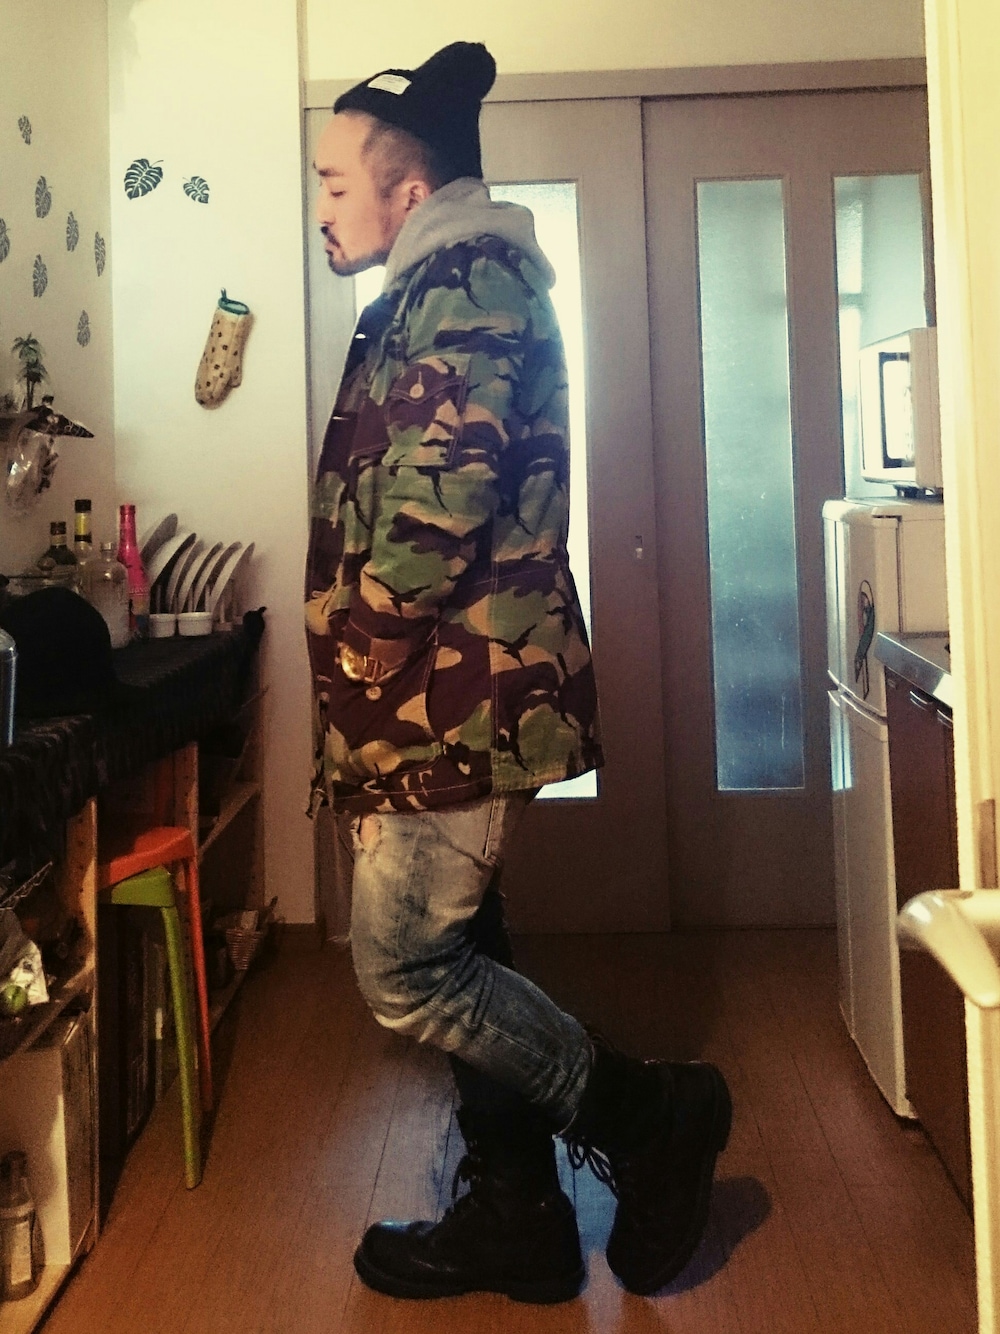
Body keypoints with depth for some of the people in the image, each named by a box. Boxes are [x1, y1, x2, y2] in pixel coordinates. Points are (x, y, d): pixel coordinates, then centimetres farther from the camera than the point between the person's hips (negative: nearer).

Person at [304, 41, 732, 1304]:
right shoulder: (440, 294, 21)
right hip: (452, 696, 10)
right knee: (452, 955, 14)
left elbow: (436, 501, -24)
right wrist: (371, 701, 14)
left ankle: (648, 1112, 10)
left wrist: (362, 657, -12)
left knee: (402, 971, -4)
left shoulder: (465, 285, -12)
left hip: (455, 694, -10)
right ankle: (515, 1213, 26)